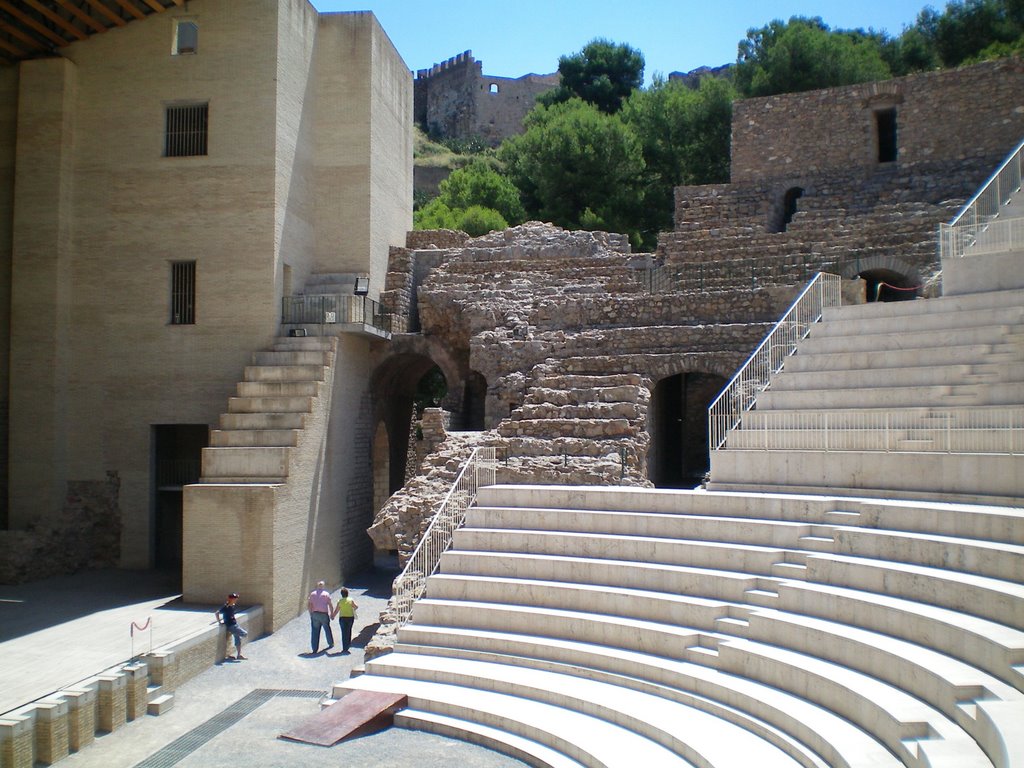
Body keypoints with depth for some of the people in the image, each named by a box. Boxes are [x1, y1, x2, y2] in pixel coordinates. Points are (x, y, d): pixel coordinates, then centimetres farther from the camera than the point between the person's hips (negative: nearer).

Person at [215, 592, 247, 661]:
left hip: (235, 624, 9)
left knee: (238, 639, 13)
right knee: (245, 633, -8)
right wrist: (219, 621, -19)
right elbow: (216, 613, -26)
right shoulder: (226, 607, -22)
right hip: (231, 626, -9)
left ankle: (239, 655, 21)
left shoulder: (232, 606, 4)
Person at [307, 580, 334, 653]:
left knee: (315, 632, 4)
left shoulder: (312, 594, 4)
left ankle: (315, 649, 1)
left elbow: (310, 605, 0)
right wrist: (332, 614, 7)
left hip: (315, 614, 1)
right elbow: (330, 605, -2)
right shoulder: (326, 594, -2)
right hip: (324, 614, -1)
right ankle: (331, 644, 35)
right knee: (327, 629, 18)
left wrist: (311, 614, 8)